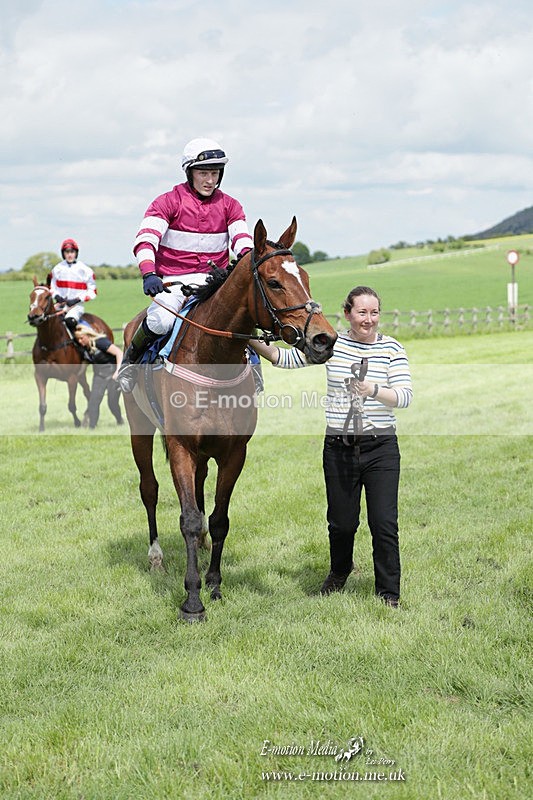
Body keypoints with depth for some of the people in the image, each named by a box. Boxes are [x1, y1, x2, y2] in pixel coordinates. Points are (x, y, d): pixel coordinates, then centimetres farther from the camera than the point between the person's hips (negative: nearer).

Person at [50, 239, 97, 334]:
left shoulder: (85, 270, 1)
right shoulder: (57, 269, 10)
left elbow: (92, 291, 2)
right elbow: (52, 287, 18)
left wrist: (77, 299, -10)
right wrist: (57, 296, -3)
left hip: (77, 306, -3)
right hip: (61, 304, 4)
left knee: (70, 320, -33)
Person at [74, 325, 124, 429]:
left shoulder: (100, 342, -22)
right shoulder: (84, 347, -1)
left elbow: (119, 353, -25)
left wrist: (118, 371, -32)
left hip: (112, 373, -6)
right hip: (98, 375, 6)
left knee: (112, 403, -1)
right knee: (93, 402, -5)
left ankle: (120, 423, 25)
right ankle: (91, 427, 0)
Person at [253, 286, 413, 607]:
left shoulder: (392, 348, -2)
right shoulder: (331, 343, 2)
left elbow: (405, 396, -11)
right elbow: (286, 358, 8)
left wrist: (373, 390, -27)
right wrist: (256, 343, -4)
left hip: (381, 447, -2)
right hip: (339, 447, 2)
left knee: (385, 525, -3)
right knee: (341, 522, 12)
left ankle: (389, 593, 12)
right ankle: (340, 571, 42)